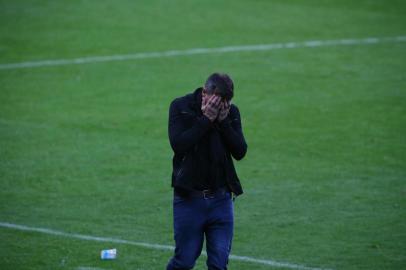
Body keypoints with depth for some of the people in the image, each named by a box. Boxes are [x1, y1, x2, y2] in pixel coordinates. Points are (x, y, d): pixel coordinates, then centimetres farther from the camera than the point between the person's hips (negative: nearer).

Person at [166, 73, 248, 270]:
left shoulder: (231, 111, 4)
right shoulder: (180, 107, -5)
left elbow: (240, 152, -4)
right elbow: (178, 144, -19)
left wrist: (223, 121, -14)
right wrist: (206, 119, -20)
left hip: (221, 199, 3)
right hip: (189, 199, -3)